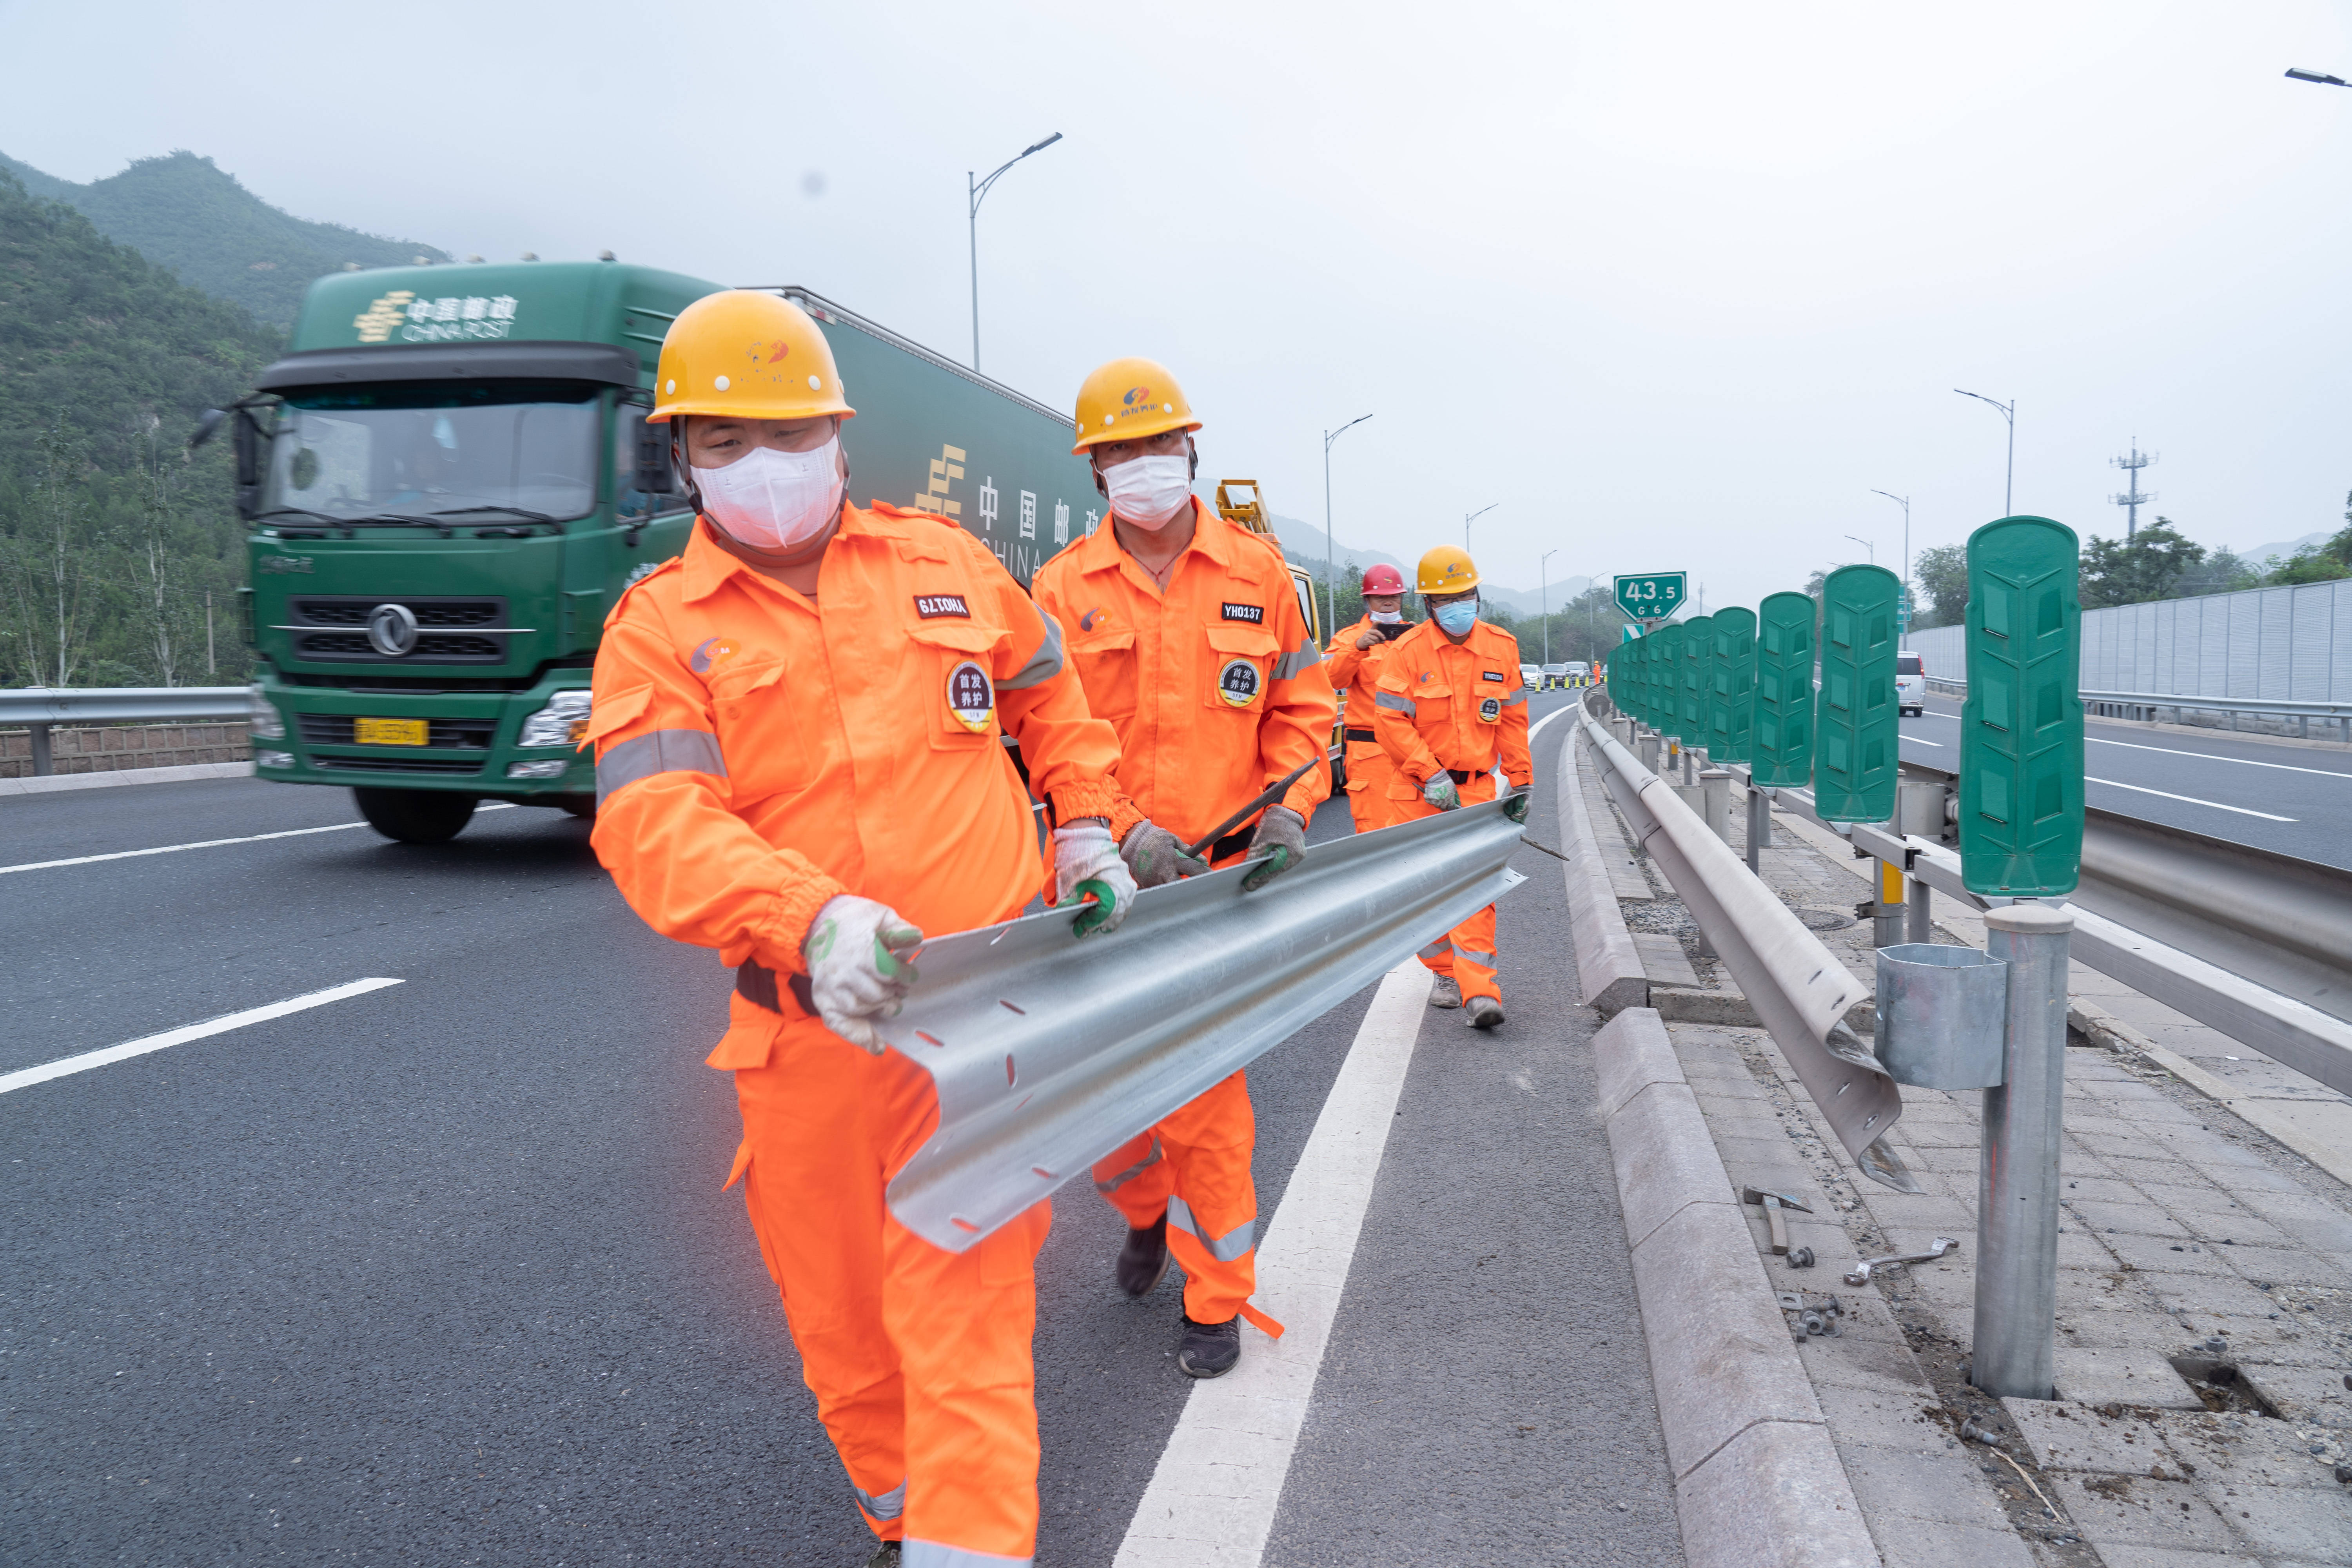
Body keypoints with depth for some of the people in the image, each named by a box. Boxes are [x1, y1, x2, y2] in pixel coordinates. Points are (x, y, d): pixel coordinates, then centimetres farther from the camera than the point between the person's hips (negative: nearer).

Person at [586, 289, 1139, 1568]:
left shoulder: (942, 562, 6)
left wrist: (1084, 826, 13)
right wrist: (810, 920, -34)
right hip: (806, 1031, 1)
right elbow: (653, 823, -19)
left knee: (962, 1295, -6)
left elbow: (1050, 698, 23)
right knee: (836, 1310, 16)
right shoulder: (658, 629, -2)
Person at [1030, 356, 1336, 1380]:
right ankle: (1145, 1208, 44)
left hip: (1221, 874, -1)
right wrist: (1123, 830, -15)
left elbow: (1300, 709, 10)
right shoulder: (1062, 588, 2)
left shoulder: (1257, 573, 5)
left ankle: (1216, 1297, 21)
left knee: (1204, 1089, -1)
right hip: (1104, 876, 1)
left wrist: (1289, 811, -6)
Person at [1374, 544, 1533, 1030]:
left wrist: (1520, 782, 10)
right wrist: (1432, 774, -14)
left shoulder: (1501, 647, 4)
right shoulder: (1407, 650, -6)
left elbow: (1513, 720, 11)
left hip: (1476, 786, 1)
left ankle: (1478, 992, -12)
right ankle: (1446, 974, 26)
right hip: (1420, 791, -1)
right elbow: (1390, 721, -10)